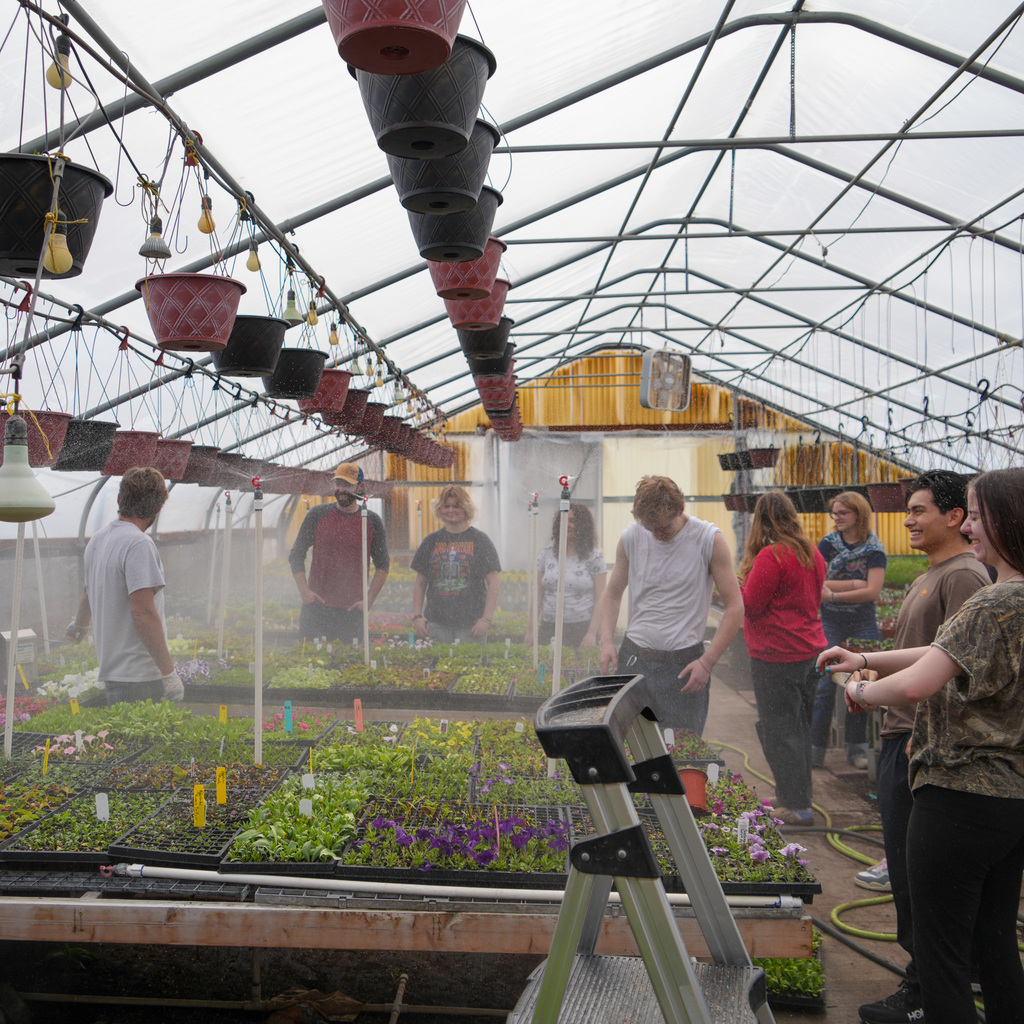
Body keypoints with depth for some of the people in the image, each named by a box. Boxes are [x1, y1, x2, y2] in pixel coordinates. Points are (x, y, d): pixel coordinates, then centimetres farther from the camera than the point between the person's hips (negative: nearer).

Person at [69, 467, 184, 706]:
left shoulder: (97, 539, 11)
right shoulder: (139, 544, -17)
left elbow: (88, 592, 30)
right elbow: (143, 614, -23)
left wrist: (78, 625, 51)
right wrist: (169, 673, -19)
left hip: (110, 669, 9)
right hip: (139, 677, -9)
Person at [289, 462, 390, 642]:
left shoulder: (372, 521, 5)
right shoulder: (317, 514, 4)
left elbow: (383, 565, 11)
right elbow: (296, 555, 10)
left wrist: (369, 600, 1)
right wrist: (304, 591, -2)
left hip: (353, 612, 0)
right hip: (316, 609, 0)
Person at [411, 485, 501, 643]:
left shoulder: (479, 540, 2)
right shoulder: (431, 541, 11)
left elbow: (494, 581, -1)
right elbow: (420, 583, 14)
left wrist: (486, 619, -9)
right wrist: (417, 616, 4)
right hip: (436, 623, 2)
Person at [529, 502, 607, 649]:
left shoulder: (594, 557, 0)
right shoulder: (547, 554, 9)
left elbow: (600, 599, -3)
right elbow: (538, 594, 11)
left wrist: (591, 634, -10)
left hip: (581, 628, -3)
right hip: (548, 628, 3)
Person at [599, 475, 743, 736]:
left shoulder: (709, 540, -8)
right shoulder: (631, 537, 2)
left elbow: (734, 607, -5)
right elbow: (612, 592, 15)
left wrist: (707, 662, -12)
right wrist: (607, 641, 0)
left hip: (684, 664, -3)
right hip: (633, 658, 3)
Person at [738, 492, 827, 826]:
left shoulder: (771, 556, -18)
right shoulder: (812, 553, 7)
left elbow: (750, 606, -15)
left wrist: (738, 582, 2)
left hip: (777, 656, -8)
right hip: (811, 649, 8)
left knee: (779, 732, 2)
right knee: (799, 728, 18)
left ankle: (796, 807, 6)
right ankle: (797, 798, 29)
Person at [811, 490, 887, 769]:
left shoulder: (874, 548, -2)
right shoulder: (828, 542, 2)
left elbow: (872, 591, -12)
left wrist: (833, 594, -12)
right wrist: (854, 584, -12)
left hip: (863, 625, 0)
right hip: (830, 624, 0)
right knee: (824, 686, -3)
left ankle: (856, 748, 16)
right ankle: (815, 748, 4)